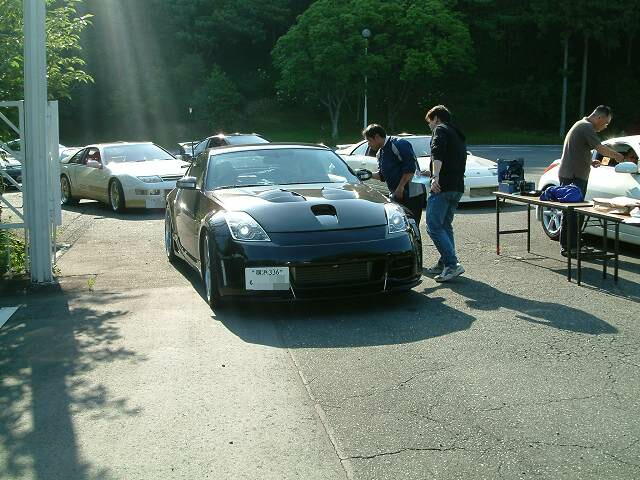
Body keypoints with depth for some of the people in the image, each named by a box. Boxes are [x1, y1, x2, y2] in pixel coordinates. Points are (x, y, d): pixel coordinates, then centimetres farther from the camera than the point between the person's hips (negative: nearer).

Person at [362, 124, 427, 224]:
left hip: (412, 195, -9)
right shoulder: (380, 153, 16)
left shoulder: (398, 144, -14)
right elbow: (382, 175, 20)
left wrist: (400, 187, -22)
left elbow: (411, 167, -21)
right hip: (397, 195, 9)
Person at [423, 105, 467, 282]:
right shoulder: (458, 135, 27)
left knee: (433, 227, -10)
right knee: (446, 226, 18)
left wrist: (435, 176, -33)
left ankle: (452, 264, -19)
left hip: (443, 186, -9)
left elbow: (437, 154, -20)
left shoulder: (440, 130, -1)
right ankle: (444, 264, 20)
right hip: (458, 187, 10)